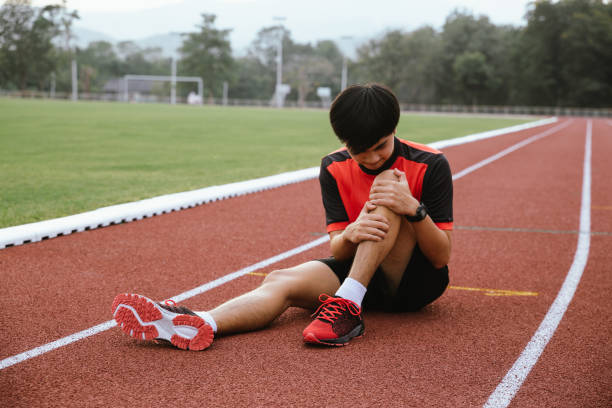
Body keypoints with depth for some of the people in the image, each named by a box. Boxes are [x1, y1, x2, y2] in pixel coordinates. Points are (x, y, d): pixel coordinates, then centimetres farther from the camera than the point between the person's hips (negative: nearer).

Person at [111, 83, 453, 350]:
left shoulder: (430, 166, -12)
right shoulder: (334, 168, -3)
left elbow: (442, 257, -14)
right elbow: (337, 251, -7)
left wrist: (414, 209, -33)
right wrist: (351, 234, -32)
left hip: (418, 280, -3)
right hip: (355, 269, 3)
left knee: (388, 183, -28)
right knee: (281, 281, -27)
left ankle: (347, 305, -41)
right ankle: (200, 325, -55)